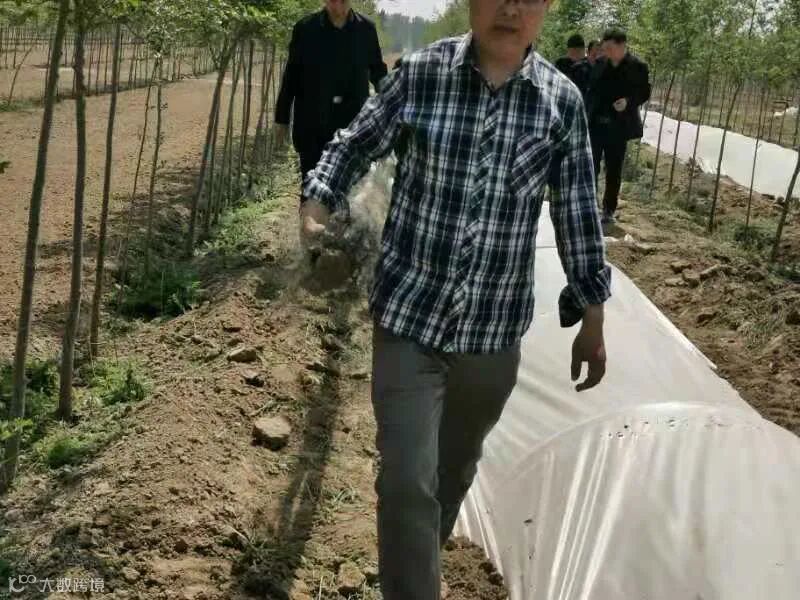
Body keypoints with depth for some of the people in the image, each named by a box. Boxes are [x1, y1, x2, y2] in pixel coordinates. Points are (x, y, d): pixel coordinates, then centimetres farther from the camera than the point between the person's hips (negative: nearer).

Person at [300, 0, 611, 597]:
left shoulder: (563, 100, -4)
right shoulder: (420, 73, -8)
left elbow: (579, 212, 3)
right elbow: (357, 145, 6)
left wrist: (592, 319, 7)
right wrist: (318, 202, -12)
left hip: (495, 328, 3)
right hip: (408, 316, -2)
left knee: (458, 464, 22)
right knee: (406, 479, -5)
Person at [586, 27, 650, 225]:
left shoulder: (638, 67, -4)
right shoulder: (600, 64, 6)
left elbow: (644, 93, -1)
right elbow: (592, 90, 12)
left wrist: (628, 101, -20)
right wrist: (586, 117, 4)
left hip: (619, 126, -2)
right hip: (596, 123, 2)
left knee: (614, 170, 7)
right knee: (591, 166, -1)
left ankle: (609, 210, 16)